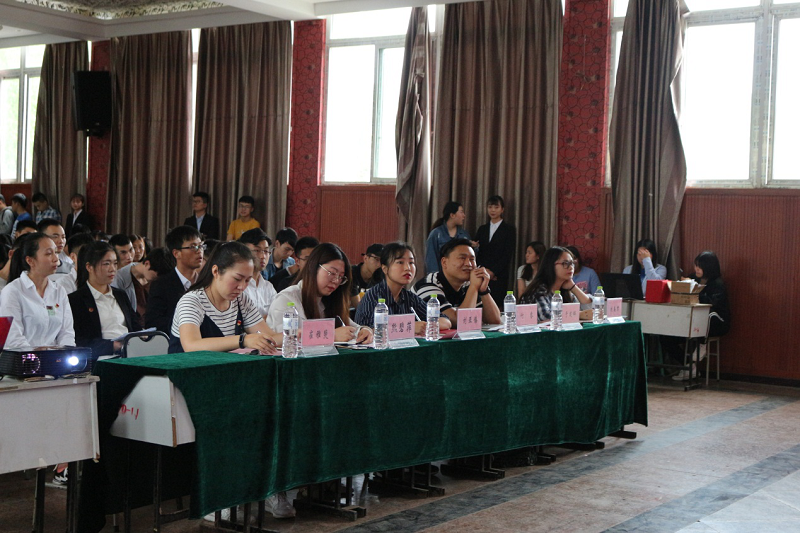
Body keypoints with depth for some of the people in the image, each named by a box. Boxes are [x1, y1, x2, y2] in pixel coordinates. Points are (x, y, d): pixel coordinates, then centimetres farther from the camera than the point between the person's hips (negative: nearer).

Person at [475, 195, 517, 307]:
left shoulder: (509, 230, 5)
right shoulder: (482, 229, 17)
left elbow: (508, 255, -3)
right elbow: (477, 253, 11)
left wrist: (493, 272, -10)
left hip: (499, 276, -3)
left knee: (497, 305, -11)